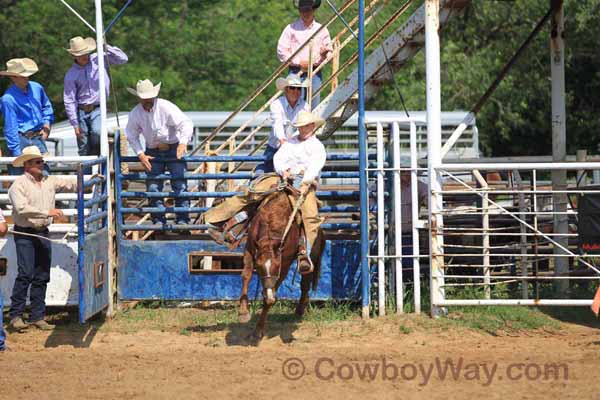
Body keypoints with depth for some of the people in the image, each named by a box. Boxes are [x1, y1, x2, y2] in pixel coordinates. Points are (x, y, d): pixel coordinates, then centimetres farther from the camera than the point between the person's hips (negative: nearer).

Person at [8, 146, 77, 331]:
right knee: (25, 274, -13)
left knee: (42, 277, 7)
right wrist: (47, 212, -21)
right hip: (25, 234, -7)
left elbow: (71, 184, 14)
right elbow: (22, 208, -20)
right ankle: (16, 315, -9)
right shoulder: (19, 184, -9)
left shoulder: (49, 181, 11)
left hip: (43, 233, 7)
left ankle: (37, 316, 12)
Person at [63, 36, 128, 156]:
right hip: (81, 111, 1)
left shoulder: (99, 59, 2)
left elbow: (123, 59, 1)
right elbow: (69, 100, 1)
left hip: (97, 109, -1)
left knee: (97, 132, -30)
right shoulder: (71, 74, 1)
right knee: (84, 149, 1)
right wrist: (75, 124, -5)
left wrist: (106, 47, -10)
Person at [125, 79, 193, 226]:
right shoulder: (135, 113, -4)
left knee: (179, 185, -10)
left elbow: (186, 123, -22)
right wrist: (140, 154, -7)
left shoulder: (165, 107, -16)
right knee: (153, 187, -1)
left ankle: (182, 219, -6)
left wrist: (183, 142, -37)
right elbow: (131, 136, 6)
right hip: (153, 152, 3)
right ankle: (158, 220, 6)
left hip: (174, 149, -3)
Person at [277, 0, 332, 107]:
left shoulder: (321, 29, 13)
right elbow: (281, 52, 1)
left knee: (314, 105, -2)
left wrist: (324, 54, -10)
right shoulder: (291, 28, 6)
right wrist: (299, 62, -8)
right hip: (296, 72, -2)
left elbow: (330, 53, 15)